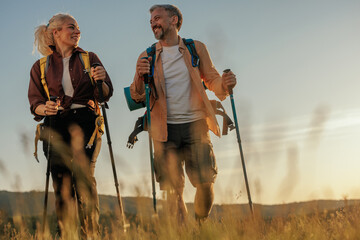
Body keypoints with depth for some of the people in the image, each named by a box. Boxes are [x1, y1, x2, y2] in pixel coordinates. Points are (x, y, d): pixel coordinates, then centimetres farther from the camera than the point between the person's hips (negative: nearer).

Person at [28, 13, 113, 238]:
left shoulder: (89, 59, 13)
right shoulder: (41, 66, 13)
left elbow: (105, 95, 8)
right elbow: (35, 102, 9)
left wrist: (101, 81, -15)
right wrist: (44, 108, -15)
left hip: (85, 121, -1)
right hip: (57, 126, 1)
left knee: (83, 176, -16)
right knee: (61, 181, -5)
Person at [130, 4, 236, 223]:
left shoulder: (197, 49, 11)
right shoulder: (147, 57, 11)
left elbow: (212, 79, 11)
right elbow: (137, 97, 6)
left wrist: (224, 84, -13)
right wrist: (140, 78, -16)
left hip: (195, 125, 0)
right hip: (165, 129, 0)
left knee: (206, 183, -7)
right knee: (173, 190, -3)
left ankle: (201, 227, 15)